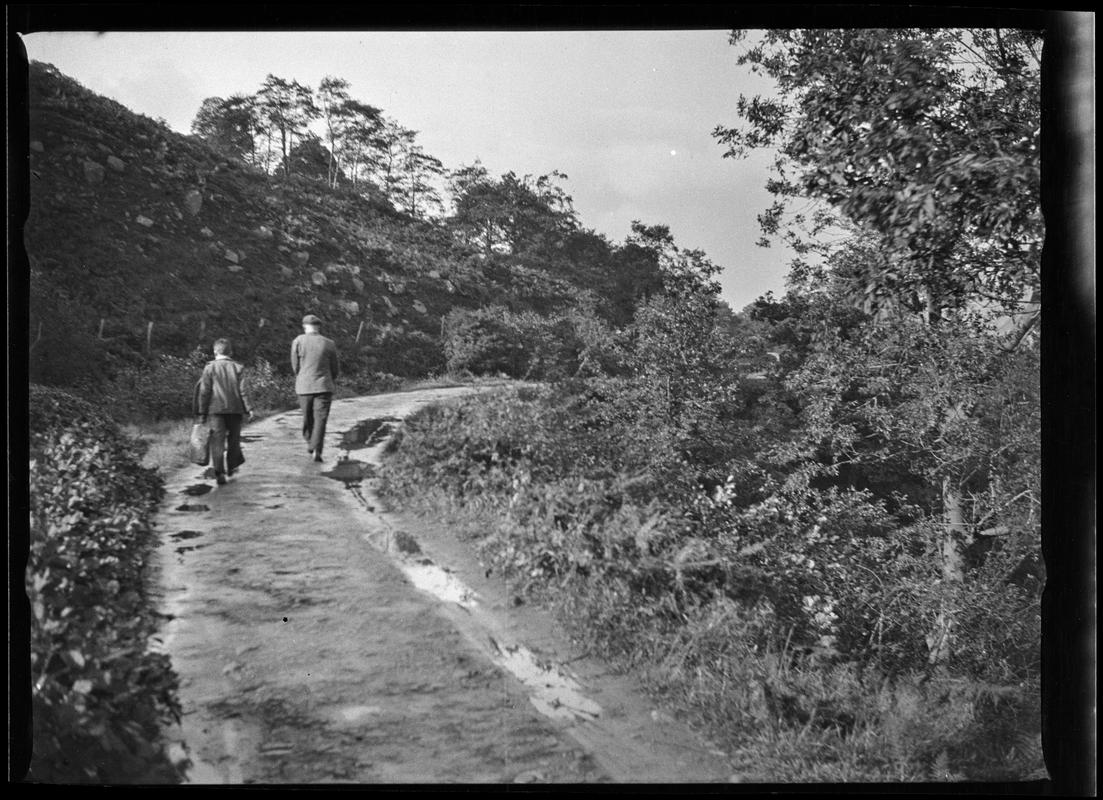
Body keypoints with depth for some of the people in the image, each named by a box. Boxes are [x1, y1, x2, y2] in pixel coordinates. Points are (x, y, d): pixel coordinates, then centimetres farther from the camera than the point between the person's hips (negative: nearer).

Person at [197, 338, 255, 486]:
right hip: (235, 408, 2)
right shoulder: (238, 368, 2)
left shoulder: (210, 367, -1)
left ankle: (219, 472, -12)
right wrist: (248, 408, 2)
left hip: (216, 409, -1)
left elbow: (205, 392, -2)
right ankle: (231, 466, 26)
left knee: (217, 440, -3)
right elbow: (242, 391, -1)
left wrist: (202, 412, 2)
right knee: (233, 439, 16)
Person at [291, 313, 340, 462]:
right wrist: (332, 380, 27)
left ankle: (310, 445, 30)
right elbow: (335, 369, 7)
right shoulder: (329, 344, -2)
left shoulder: (298, 341, -3)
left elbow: (295, 366, 3)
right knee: (320, 418, -1)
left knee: (307, 418, 17)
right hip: (323, 386, -1)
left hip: (303, 386, 1)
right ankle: (317, 450, -10)